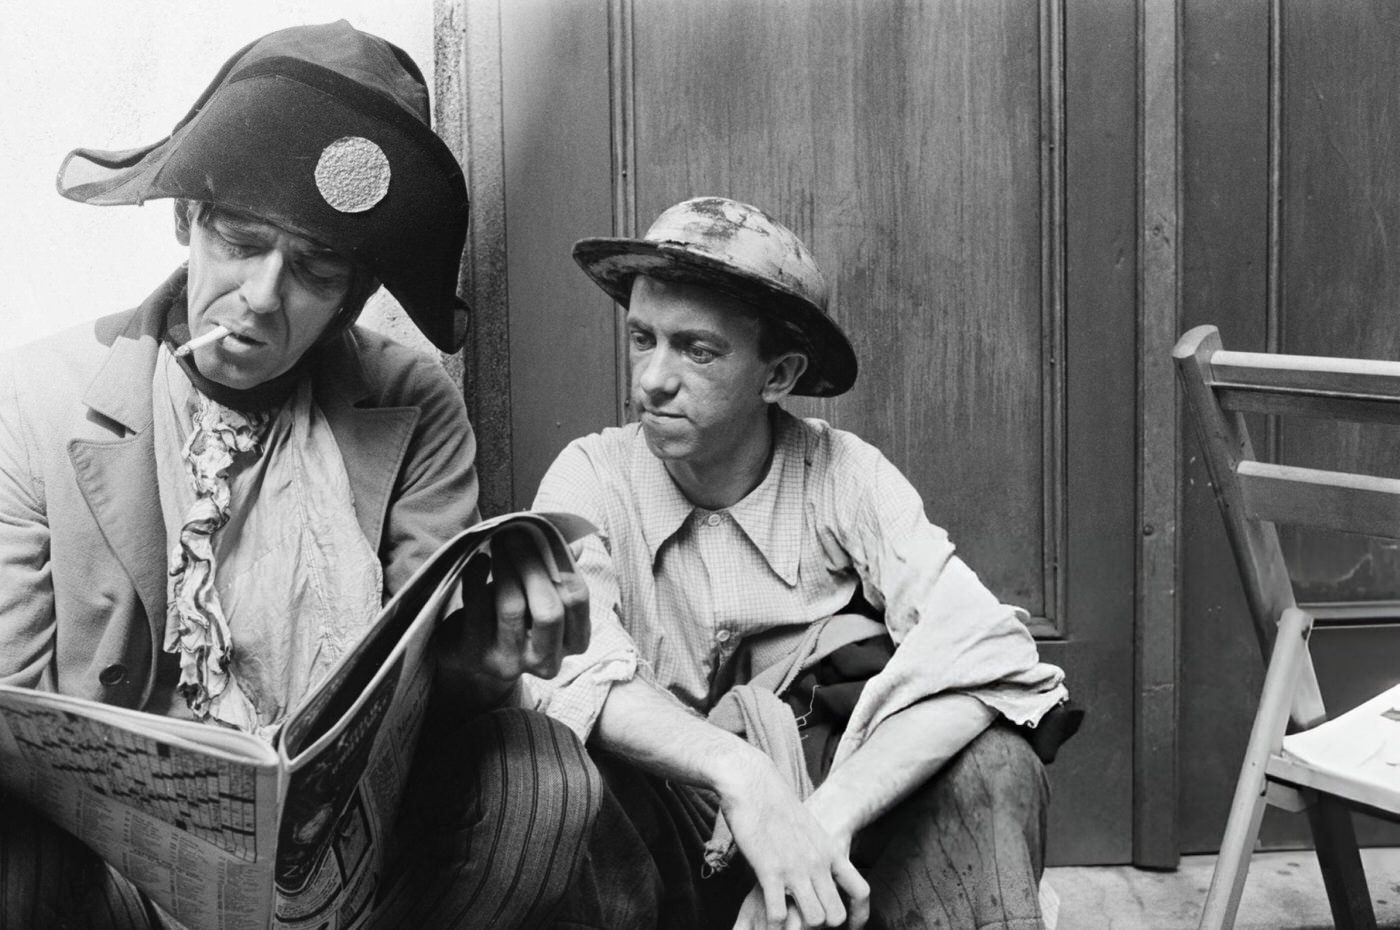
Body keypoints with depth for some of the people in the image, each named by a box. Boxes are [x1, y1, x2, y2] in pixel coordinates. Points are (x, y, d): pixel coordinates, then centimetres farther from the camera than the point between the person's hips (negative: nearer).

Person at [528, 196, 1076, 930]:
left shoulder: (846, 478, -7)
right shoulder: (592, 479, -7)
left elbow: (984, 652, -21)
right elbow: (571, 664, -24)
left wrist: (827, 817, -34)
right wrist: (740, 777, -41)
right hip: (669, 839, 0)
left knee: (994, 766, -27)